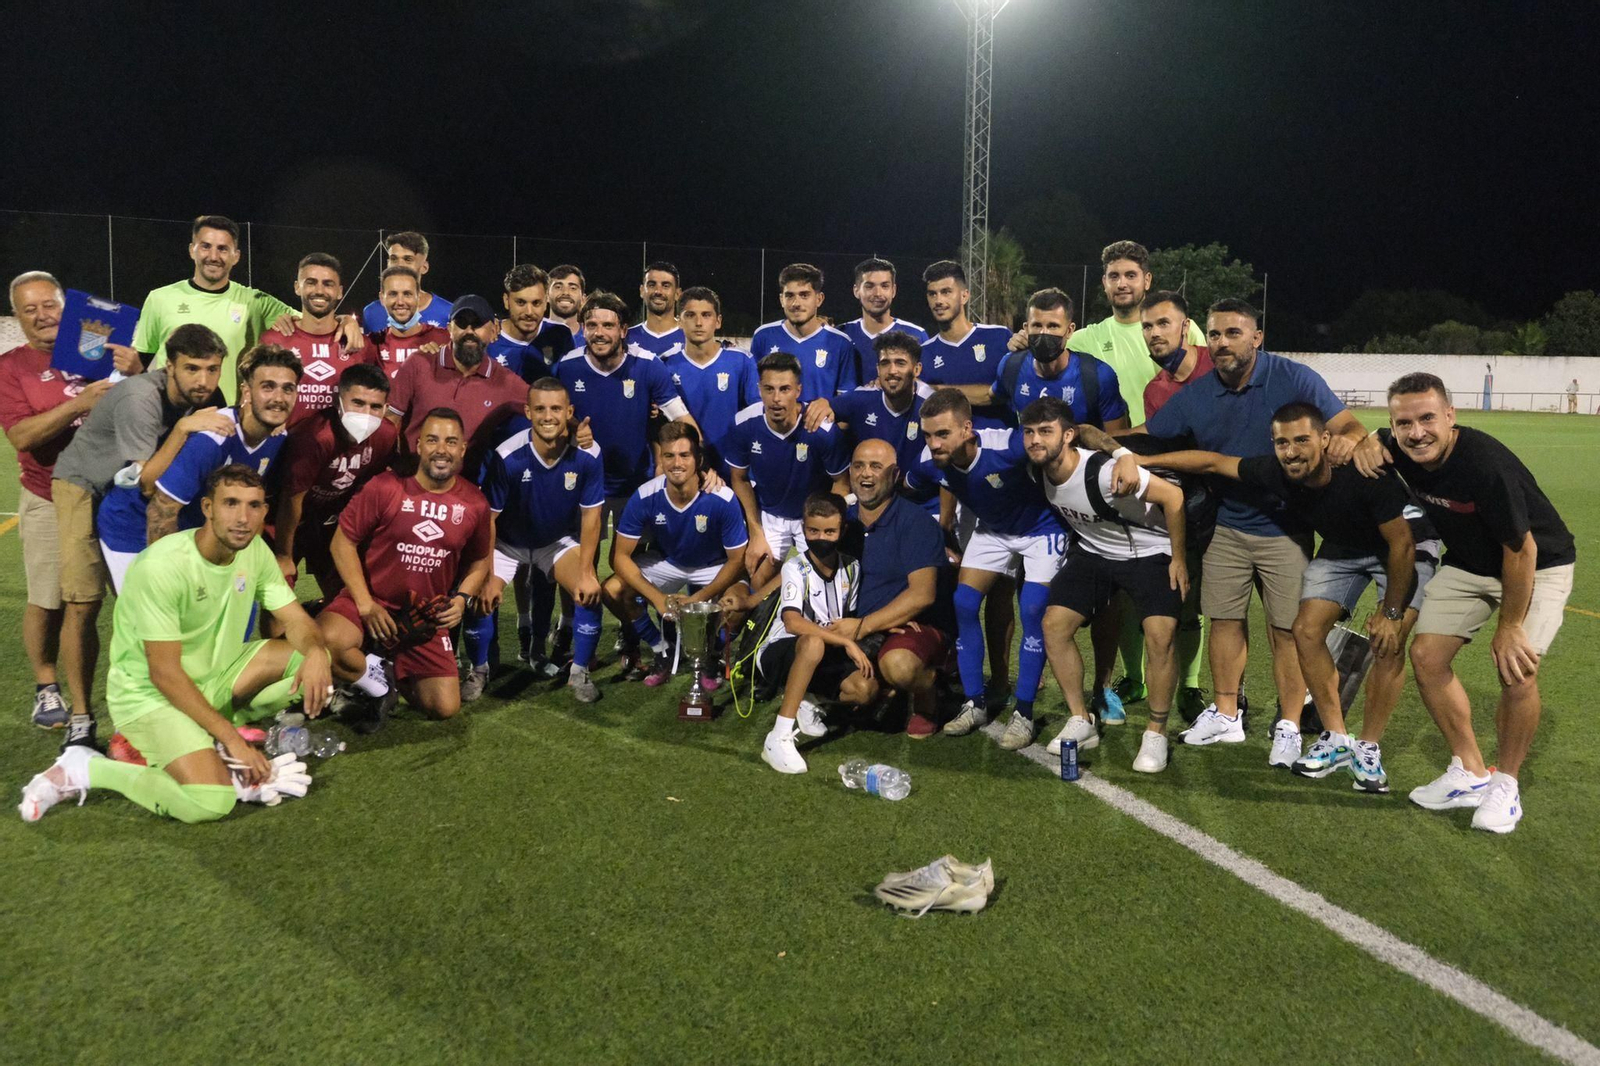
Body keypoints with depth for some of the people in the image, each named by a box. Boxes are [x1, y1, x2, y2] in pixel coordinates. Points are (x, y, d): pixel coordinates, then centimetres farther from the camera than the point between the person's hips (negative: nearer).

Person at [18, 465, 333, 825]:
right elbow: (164, 674, -24)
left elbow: (296, 620, 1)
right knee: (209, 803, -26)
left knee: (316, 660, -9)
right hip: (149, 693, -7)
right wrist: (231, 738, -24)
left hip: (216, 676, 7)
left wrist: (315, 652, -25)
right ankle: (84, 769, -5)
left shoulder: (255, 551, -5)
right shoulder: (162, 566, -25)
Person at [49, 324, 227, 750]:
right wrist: (182, 430, -41)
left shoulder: (207, 400, -13)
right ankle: (81, 718, 1)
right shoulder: (140, 398, -32)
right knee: (82, 603, -11)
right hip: (85, 484, -5)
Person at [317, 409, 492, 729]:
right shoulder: (385, 487, -13)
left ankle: (398, 675, 27)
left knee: (446, 707, -4)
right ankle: (380, 685, -2)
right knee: (324, 642, -34)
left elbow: (479, 560, 12)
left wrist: (462, 599, -6)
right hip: (371, 602, -2)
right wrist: (365, 605, -14)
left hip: (426, 619, 3)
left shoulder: (475, 503, -3)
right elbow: (343, 542, -8)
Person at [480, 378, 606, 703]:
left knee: (591, 592, -18)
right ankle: (479, 671, 9)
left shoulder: (587, 455, -23)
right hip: (508, 542, -1)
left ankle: (579, 672, 3)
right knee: (482, 597, -18)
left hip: (560, 540, 1)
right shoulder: (507, 456, -28)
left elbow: (590, 516, -13)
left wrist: (586, 573, -17)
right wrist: (487, 578, -18)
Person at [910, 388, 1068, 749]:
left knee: (1032, 612, -14)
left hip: (1041, 527, -5)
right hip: (992, 530, 5)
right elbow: (904, 492, 1)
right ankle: (975, 704, 9)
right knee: (963, 604, -5)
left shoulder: (1005, 447, -40)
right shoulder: (930, 463, -23)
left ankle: (1023, 714, -2)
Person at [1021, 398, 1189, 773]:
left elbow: (1173, 495, -26)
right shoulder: (1038, 472, -13)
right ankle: (1081, 722, 5)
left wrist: (1178, 559, -18)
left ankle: (1156, 734, -4)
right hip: (1093, 551, 6)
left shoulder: (1101, 473, -33)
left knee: (1160, 635, -23)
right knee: (1054, 623, -9)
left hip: (1149, 552, -6)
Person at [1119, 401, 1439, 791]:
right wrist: (1142, 460, -11)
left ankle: (1368, 749, -2)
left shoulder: (1364, 474, -38)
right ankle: (1336, 740, 5)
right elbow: (1213, 461, -10)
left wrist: (1391, 612, -21)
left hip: (1406, 545, -5)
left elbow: (1402, 543, -28)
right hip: (1342, 548, 5)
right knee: (1307, 630, -7)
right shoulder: (1275, 473, -25)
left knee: (1388, 642, -18)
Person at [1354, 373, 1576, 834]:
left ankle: (1505, 783, 3)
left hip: (1537, 566, -6)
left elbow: (1521, 550, -26)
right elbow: (1370, 438, 9)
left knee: (1516, 670, -21)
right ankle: (1471, 773, 11)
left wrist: (1509, 627, -19)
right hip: (1468, 565, 6)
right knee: (1426, 656, -5)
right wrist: (1367, 441, -17)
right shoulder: (1401, 450, -16)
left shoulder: (1486, 463, -35)